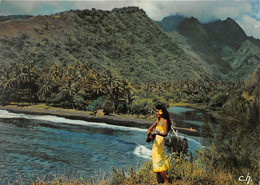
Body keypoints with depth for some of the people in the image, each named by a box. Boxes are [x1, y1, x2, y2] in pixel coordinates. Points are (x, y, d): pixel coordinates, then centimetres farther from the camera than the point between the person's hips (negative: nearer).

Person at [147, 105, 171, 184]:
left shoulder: (165, 121, -12)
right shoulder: (158, 120, 13)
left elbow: (165, 133, -21)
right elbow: (150, 129, 16)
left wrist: (158, 133, -39)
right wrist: (149, 132, -6)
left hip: (160, 142, -9)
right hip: (155, 142, 9)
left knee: (157, 163, -8)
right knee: (156, 162, 14)